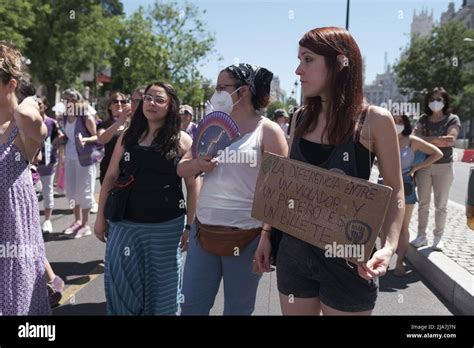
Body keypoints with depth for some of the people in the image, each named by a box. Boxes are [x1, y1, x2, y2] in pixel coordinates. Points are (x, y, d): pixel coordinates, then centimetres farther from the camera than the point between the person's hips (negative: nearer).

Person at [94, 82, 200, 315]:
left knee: (162, 285, 11)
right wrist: (101, 216, 6)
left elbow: (193, 185, -3)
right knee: (121, 283, 12)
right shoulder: (128, 136, 5)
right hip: (125, 224, 3)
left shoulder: (182, 141, -3)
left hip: (166, 227, -2)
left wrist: (190, 226, -4)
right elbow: (111, 177, 8)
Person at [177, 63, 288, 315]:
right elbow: (181, 169, 13)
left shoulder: (267, 130, -7)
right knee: (191, 305, 14)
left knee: (237, 310, 13)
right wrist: (198, 165, -11)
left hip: (246, 236, -5)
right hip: (203, 230, 5)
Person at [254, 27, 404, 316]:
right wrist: (268, 235, 11)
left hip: (347, 257, -4)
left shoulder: (375, 120, -9)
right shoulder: (300, 119, 4)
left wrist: (388, 247, -20)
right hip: (293, 250, 4)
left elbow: (394, 192, -5)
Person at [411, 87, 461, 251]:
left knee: (441, 204, 4)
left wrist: (427, 141, -15)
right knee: (423, 203, 6)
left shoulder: (453, 119, -1)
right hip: (424, 165, 3)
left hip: (443, 167, -2)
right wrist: (437, 140, -19)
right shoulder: (423, 119, 8)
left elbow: (450, 140, -17)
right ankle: (421, 235, 14)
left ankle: (438, 237, 13)